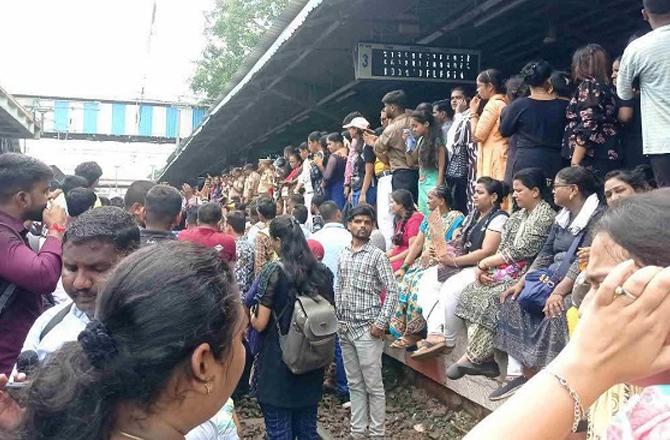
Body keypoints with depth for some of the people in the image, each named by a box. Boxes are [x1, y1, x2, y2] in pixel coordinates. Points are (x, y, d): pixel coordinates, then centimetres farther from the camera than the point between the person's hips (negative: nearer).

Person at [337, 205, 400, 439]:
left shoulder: (377, 255, -7)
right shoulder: (343, 255, 10)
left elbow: (392, 291, -10)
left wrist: (381, 323, -15)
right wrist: (337, 319, 10)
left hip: (367, 328, -6)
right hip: (345, 328, 6)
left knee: (373, 386, 1)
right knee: (354, 384, 14)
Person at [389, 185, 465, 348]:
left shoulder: (456, 218, -3)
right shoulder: (428, 219, 19)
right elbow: (417, 244, 13)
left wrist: (436, 255, -23)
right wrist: (404, 267, 4)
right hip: (424, 263, 7)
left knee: (419, 284, -29)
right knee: (404, 280, -16)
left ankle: (414, 333, -20)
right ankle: (401, 329, -11)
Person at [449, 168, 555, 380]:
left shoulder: (545, 217, -9)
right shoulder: (517, 216, 19)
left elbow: (518, 252, -15)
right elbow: (502, 249, 14)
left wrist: (485, 263, -8)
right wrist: (484, 267, -5)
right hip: (506, 271, 9)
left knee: (489, 299, -28)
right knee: (470, 293, -11)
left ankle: (472, 358, -16)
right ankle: (482, 359, -14)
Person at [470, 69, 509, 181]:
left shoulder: (494, 104, -11)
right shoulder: (504, 102, 15)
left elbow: (477, 136, -12)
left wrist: (473, 112, -1)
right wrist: (477, 113, 16)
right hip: (500, 158, 9)